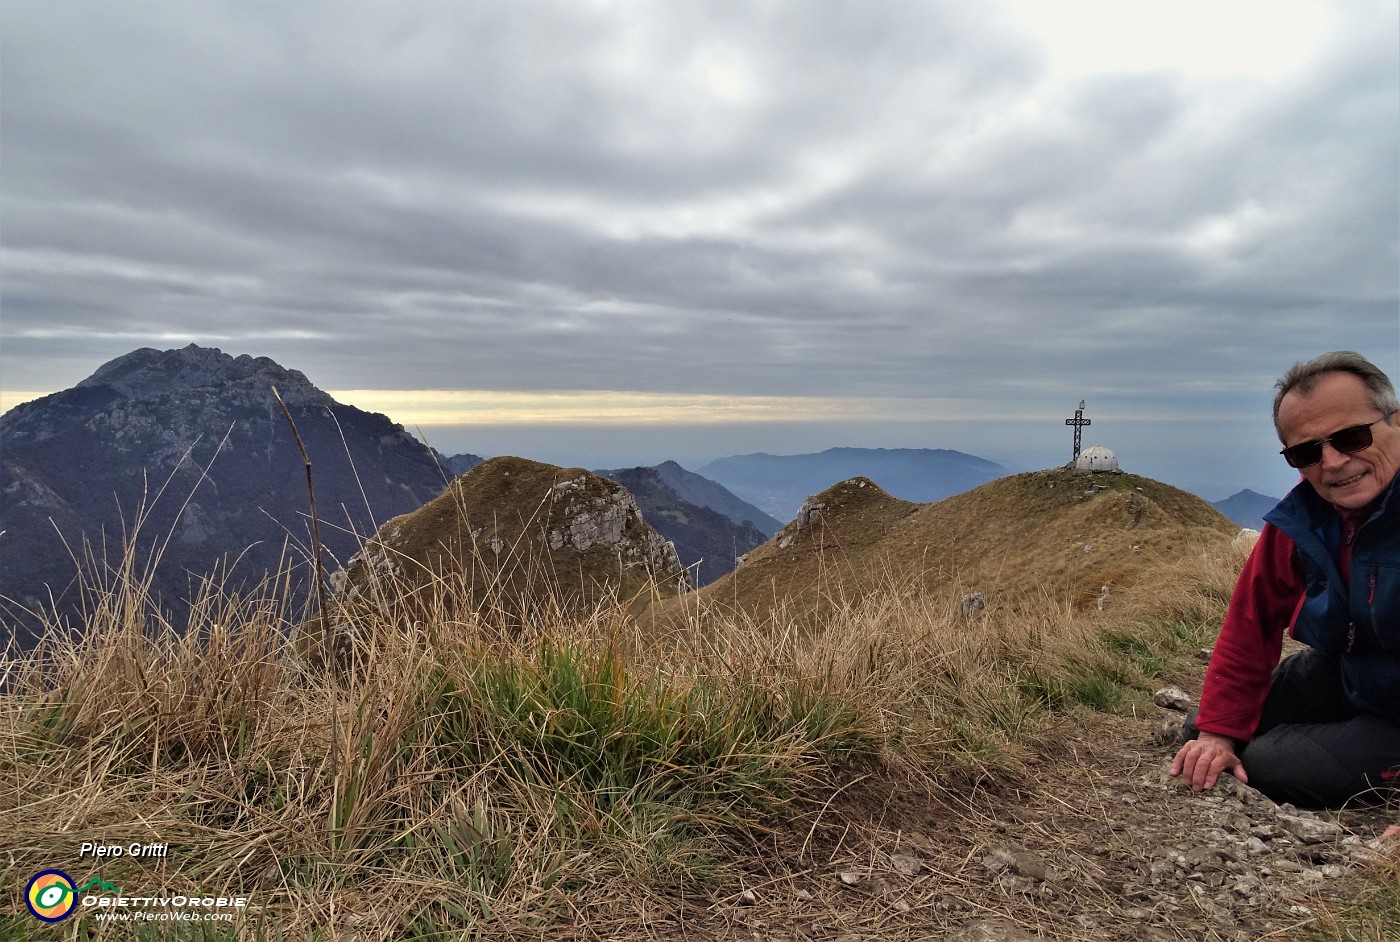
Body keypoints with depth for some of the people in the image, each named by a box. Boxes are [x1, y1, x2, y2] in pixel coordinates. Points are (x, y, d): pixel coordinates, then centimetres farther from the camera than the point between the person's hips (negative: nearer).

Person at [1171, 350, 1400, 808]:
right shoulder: (1300, 519, -10)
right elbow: (1251, 622, -3)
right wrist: (1218, 731, -8)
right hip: (1345, 678, 6)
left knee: (1269, 765, -18)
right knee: (1201, 734, 5)